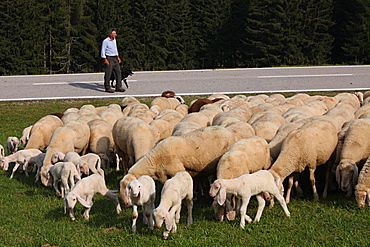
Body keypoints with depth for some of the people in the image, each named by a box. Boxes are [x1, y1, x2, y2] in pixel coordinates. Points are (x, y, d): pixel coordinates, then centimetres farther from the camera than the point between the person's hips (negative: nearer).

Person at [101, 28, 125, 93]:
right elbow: (103, 51, -12)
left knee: (118, 72, 3)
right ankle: (107, 88, 4)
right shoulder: (105, 41, -12)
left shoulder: (114, 40, 11)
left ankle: (118, 87, 7)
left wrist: (118, 57, 17)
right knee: (108, 73, -4)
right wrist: (105, 60, -18)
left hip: (115, 58, 8)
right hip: (109, 59, -8)